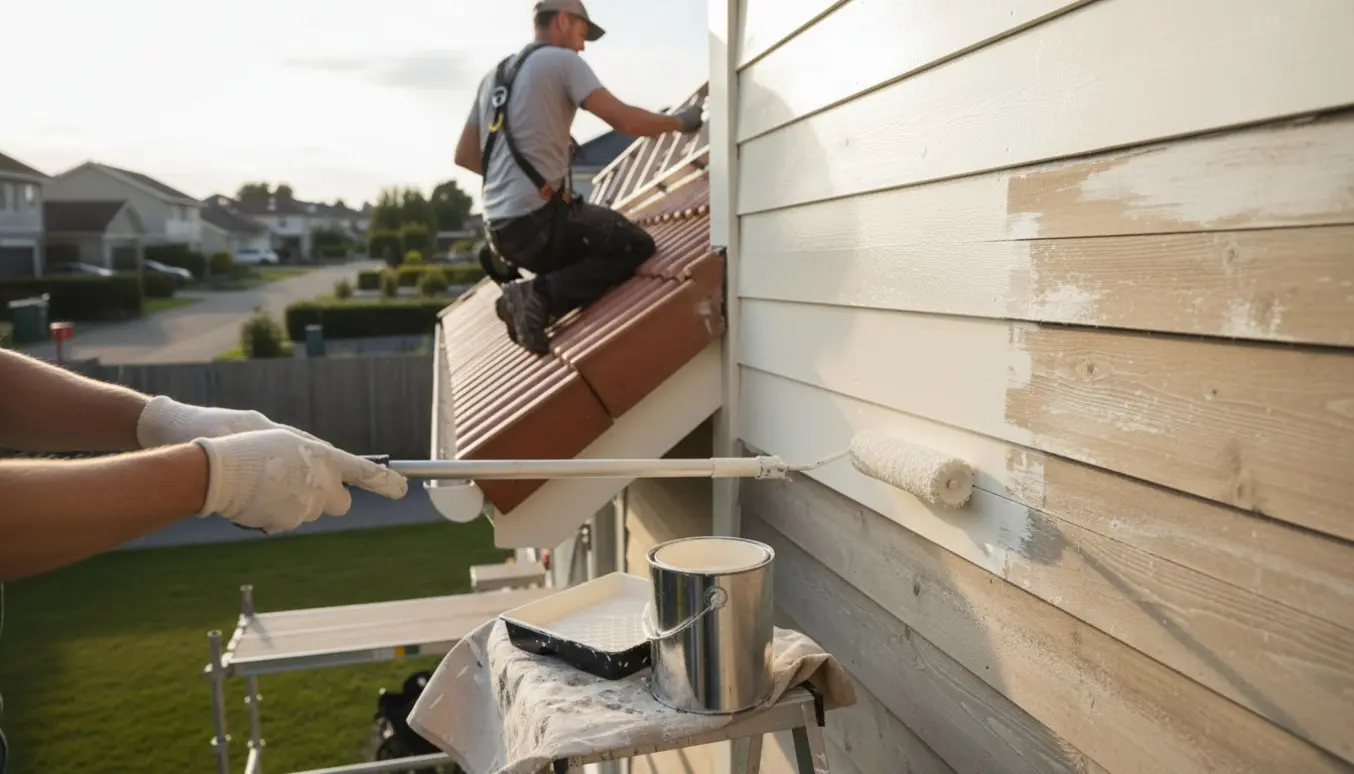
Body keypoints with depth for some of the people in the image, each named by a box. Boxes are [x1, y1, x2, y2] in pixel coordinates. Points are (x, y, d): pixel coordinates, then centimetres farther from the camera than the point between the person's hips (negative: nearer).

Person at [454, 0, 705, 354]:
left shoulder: (493, 76, 20)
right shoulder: (561, 60, -2)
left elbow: (464, 155, 21)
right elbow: (624, 120, -12)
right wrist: (679, 121, 4)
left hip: (500, 228, 8)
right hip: (537, 220, -8)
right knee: (636, 245, 1)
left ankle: (531, 298, 3)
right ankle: (539, 297, -13)